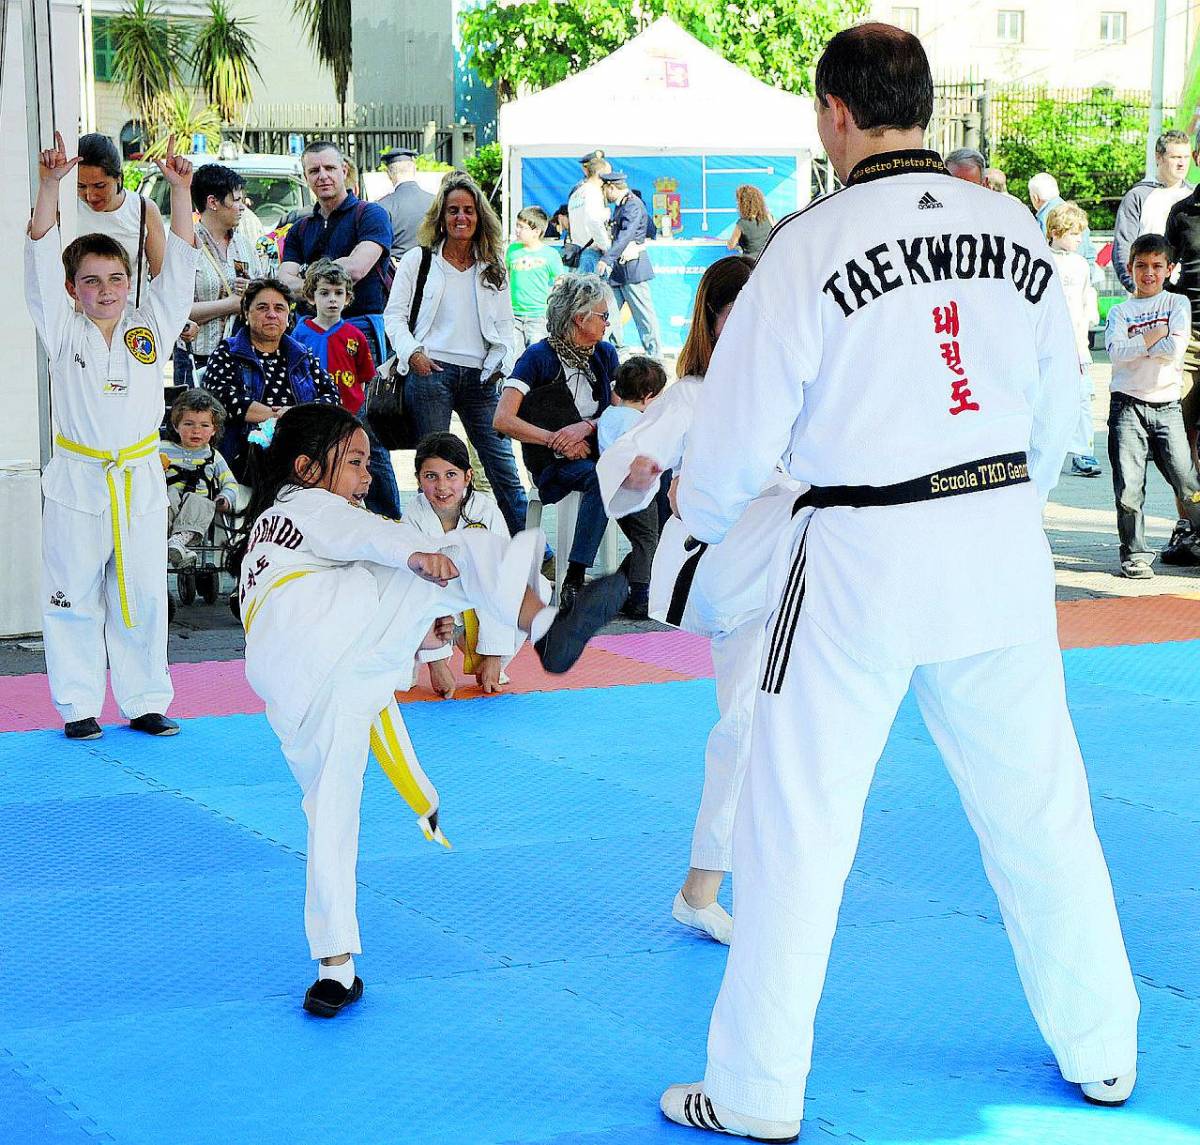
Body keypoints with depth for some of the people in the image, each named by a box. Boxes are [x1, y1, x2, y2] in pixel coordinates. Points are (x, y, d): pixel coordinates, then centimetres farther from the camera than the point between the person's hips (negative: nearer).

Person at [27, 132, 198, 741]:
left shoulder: (151, 328, 5)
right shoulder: (63, 332, 0)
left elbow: (178, 265, -2)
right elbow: (42, 260, -10)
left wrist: (179, 189, -11)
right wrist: (50, 185, -21)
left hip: (140, 480, 2)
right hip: (77, 481, -2)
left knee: (143, 597, 7)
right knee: (74, 598, 3)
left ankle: (145, 702, 18)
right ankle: (78, 707, 13)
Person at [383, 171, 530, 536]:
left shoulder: (493, 269, 16)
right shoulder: (418, 261, 7)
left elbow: (505, 323, 18)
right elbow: (394, 314, 6)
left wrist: (499, 361, 2)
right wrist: (412, 353, -8)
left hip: (480, 378, 2)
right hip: (431, 372, -2)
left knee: (503, 466, -2)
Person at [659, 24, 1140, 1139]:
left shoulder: (810, 244, -11)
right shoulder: (1016, 229, 3)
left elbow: (738, 429, -5)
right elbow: (1058, 404, 12)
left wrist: (700, 511, 17)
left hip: (862, 557, -5)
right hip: (1005, 544, 5)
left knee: (796, 827, 5)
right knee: (1038, 805, 17)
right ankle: (1102, 1053, 30)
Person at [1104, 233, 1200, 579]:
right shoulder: (1120, 311, 9)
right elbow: (1116, 351, -9)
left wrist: (1137, 347, -4)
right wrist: (1155, 337, -10)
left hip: (1166, 405, 0)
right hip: (1128, 404, 0)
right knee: (1129, 487, -5)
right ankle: (1134, 554, 3)